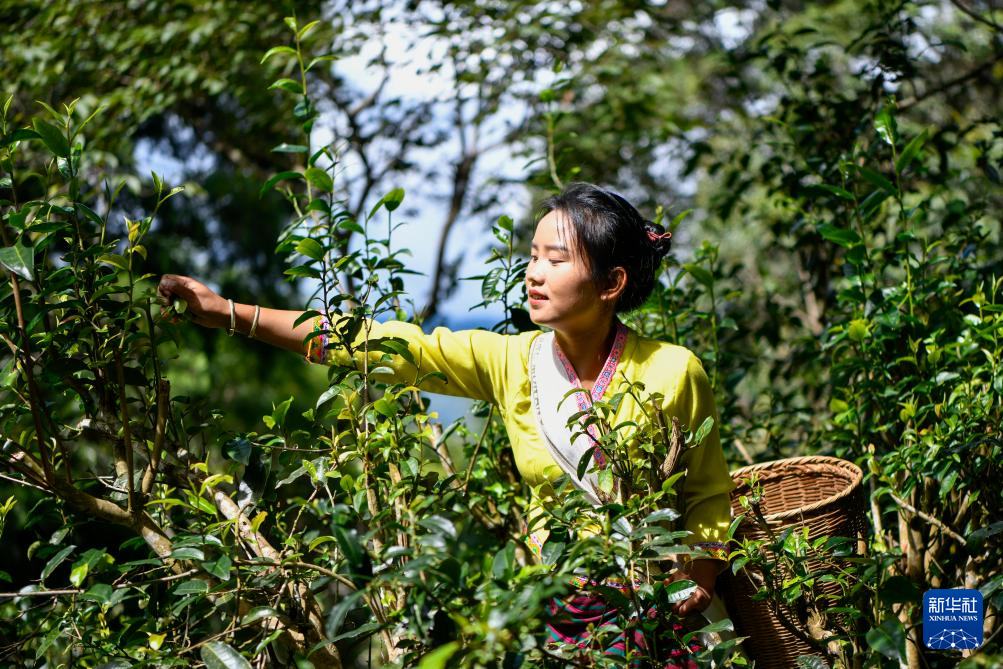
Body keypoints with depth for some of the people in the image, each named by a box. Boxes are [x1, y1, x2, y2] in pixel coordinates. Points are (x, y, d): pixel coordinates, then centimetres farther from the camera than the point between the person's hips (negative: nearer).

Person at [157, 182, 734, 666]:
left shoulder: (673, 373, -12)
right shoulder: (508, 362, -6)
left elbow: (710, 493, 2)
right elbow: (378, 343, -11)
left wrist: (699, 581, -11)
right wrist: (230, 314, -15)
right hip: (551, 609, 2)